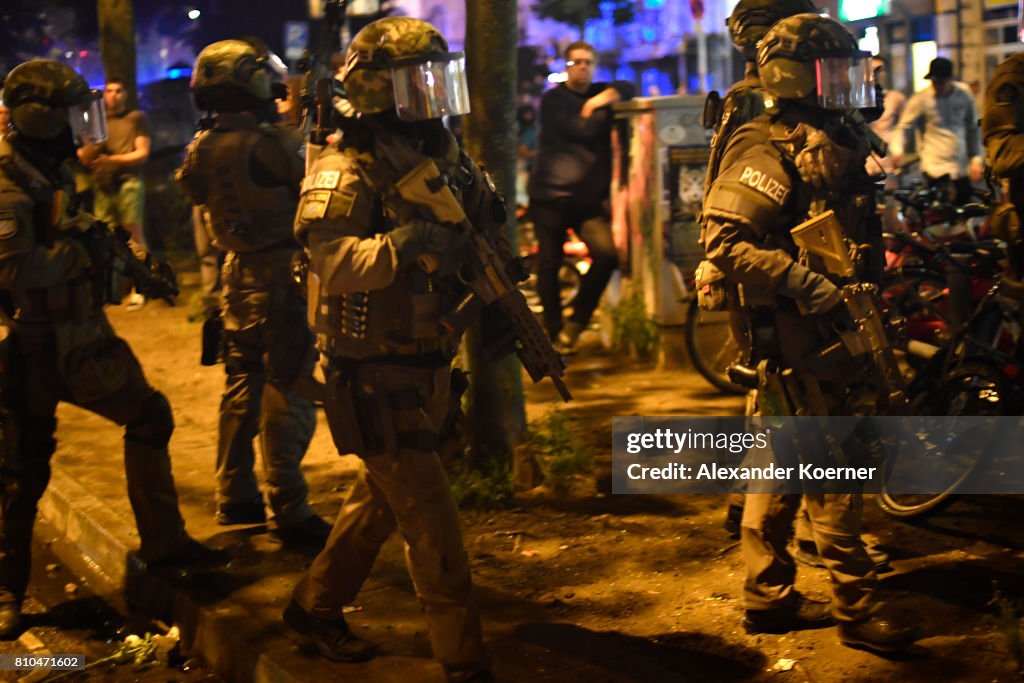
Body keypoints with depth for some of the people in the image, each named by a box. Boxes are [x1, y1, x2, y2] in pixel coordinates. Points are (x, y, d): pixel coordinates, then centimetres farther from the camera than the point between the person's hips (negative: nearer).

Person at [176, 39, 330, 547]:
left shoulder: (202, 150, 3)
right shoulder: (263, 144, -20)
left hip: (238, 276, 8)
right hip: (280, 277, -8)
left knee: (242, 385, 17)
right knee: (286, 393, -3)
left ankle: (234, 497, 26)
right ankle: (289, 512, 1)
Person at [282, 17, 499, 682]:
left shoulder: (445, 159, 7)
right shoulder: (346, 173, -16)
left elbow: (489, 228, 22)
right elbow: (332, 260, -31)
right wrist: (406, 243, -45)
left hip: (426, 370, 8)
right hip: (375, 378, -8)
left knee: (382, 497, 21)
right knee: (431, 518, -5)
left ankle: (316, 605, 40)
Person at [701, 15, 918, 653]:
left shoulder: (835, 146, 15)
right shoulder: (767, 153, -14)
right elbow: (723, 238, -25)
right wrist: (802, 282, -31)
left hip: (836, 331, 9)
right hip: (796, 338, -9)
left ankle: (770, 595, 23)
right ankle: (858, 605, 6)